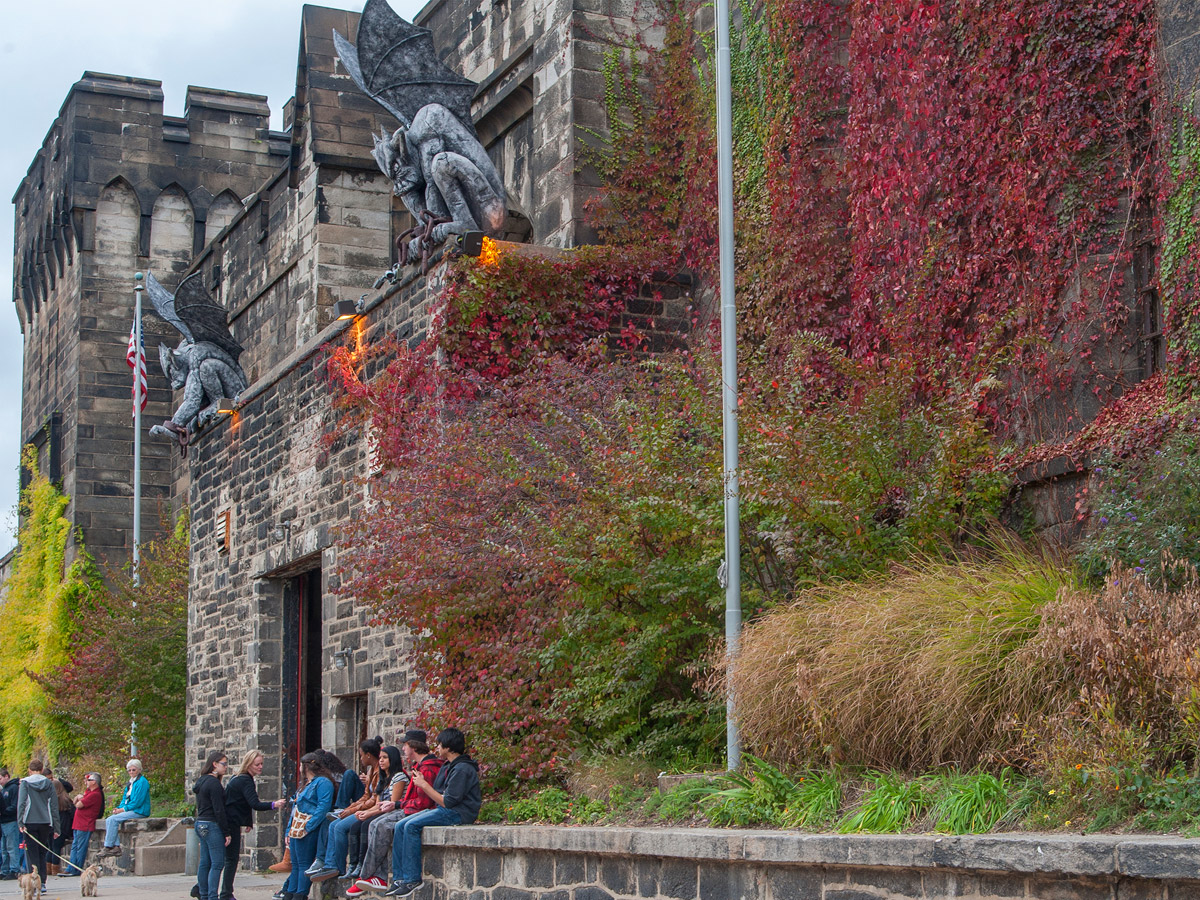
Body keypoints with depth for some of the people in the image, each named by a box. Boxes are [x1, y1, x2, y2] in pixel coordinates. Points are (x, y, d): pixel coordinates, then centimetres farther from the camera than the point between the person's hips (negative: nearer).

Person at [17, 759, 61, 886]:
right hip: (45, 823, 2)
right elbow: (54, 805, 6)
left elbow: (21, 803, -11)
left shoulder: (25, 783, -1)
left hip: (30, 823, -2)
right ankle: (42, 882, 7)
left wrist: (20, 823, -14)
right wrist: (56, 827, 10)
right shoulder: (49, 783, 5)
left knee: (33, 854, 1)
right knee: (42, 854, 13)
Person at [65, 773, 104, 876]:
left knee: (81, 847, -4)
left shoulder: (95, 794, -17)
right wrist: (78, 797, 0)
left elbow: (79, 805, -17)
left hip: (85, 825, -10)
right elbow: (75, 802, 22)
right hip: (78, 824, 10)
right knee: (74, 846, 10)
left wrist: (79, 800, 5)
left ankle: (77, 870, 1)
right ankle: (71, 869, 13)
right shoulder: (88, 791, 17)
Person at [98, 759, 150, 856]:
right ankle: (116, 847, -14)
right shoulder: (131, 782, 19)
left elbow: (137, 801, -17)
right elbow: (125, 798, 21)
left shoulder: (142, 782, -11)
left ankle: (108, 847, -16)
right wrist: (118, 808, 2)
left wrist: (123, 809, -14)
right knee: (108, 820, -7)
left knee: (113, 819, -21)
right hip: (130, 811, 9)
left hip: (139, 812, -9)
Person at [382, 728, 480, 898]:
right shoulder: (447, 766, 16)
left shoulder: (462, 769, -16)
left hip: (458, 814, -10)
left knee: (411, 826, -24)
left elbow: (447, 801, -19)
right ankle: (400, 878, -5)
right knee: (400, 826, -3)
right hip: (443, 810, 10)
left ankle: (412, 879, -19)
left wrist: (424, 784, -12)